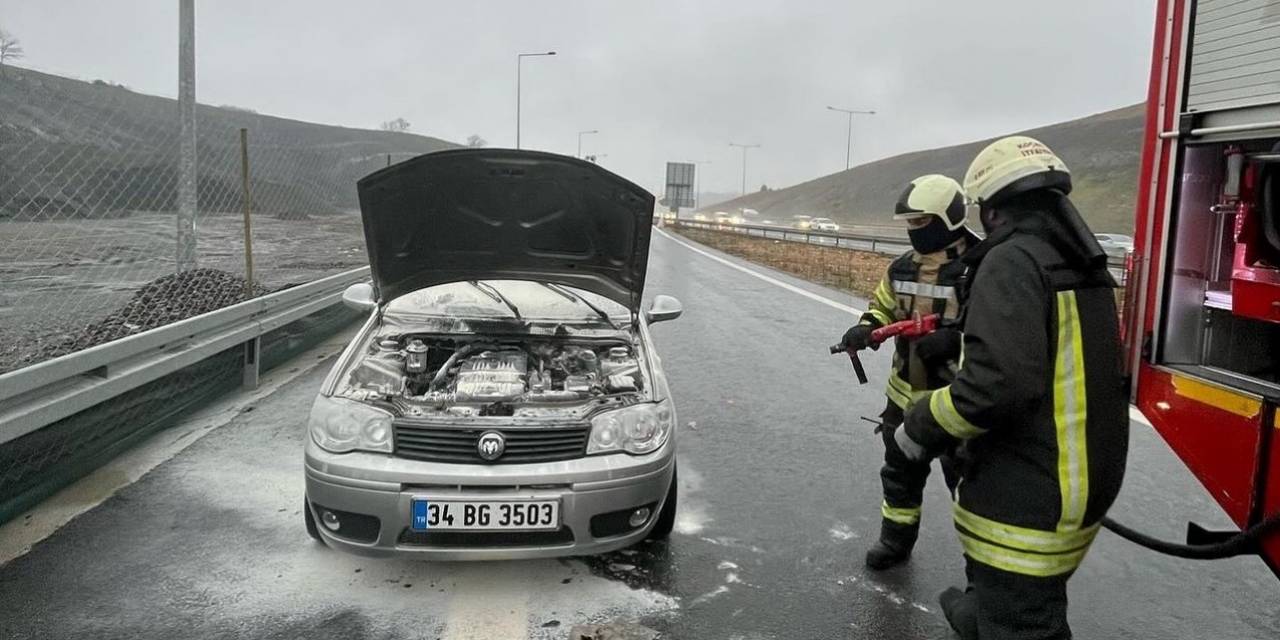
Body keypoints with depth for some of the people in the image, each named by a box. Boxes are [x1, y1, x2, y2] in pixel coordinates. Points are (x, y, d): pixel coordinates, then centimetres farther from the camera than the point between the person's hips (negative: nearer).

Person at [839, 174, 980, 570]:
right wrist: (865, 328, -4)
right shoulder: (902, 267, 5)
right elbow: (882, 307, 17)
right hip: (906, 395, 7)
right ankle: (896, 540, 40)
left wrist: (956, 340, -33)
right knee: (900, 472, 21)